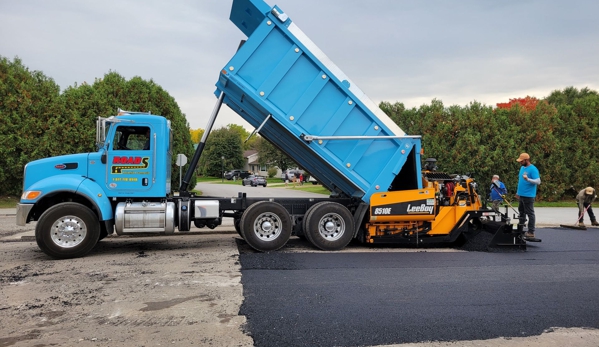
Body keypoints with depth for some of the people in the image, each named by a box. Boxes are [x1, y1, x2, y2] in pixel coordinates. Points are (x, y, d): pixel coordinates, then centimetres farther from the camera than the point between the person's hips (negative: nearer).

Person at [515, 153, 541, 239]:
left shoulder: (533, 169, -13)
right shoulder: (522, 168, 14)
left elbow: (538, 181, -19)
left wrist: (528, 179, -34)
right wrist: (518, 192, 23)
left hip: (528, 195, -9)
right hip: (521, 195, 9)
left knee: (530, 213, -4)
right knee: (521, 212, 16)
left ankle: (531, 232, 0)